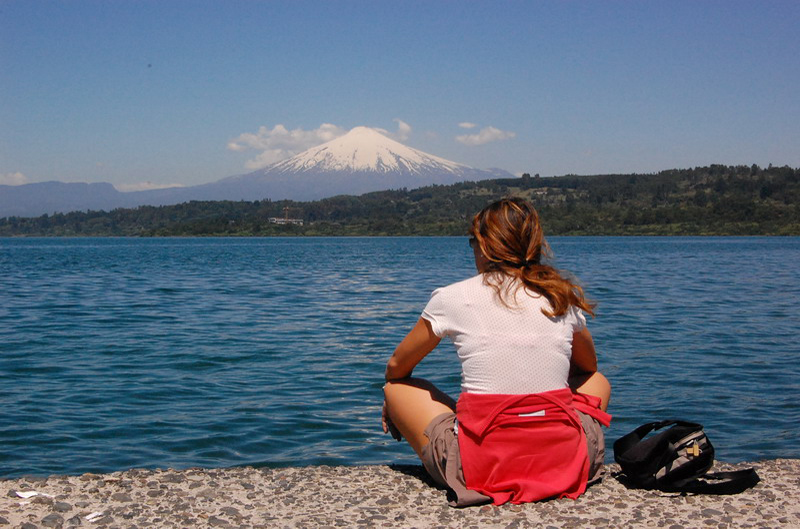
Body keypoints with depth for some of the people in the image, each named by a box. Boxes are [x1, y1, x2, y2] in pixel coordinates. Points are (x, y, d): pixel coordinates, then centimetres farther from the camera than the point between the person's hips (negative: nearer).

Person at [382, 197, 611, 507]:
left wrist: (392, 406, 37)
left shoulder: (452, 298, 0)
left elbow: (396, 368, 16)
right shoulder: (564, 298, 8)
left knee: (397, 387, 21)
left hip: (480, 467, -3)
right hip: (566, 461, 3)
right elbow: (588, 366, 28)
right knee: (598, 382, 33)